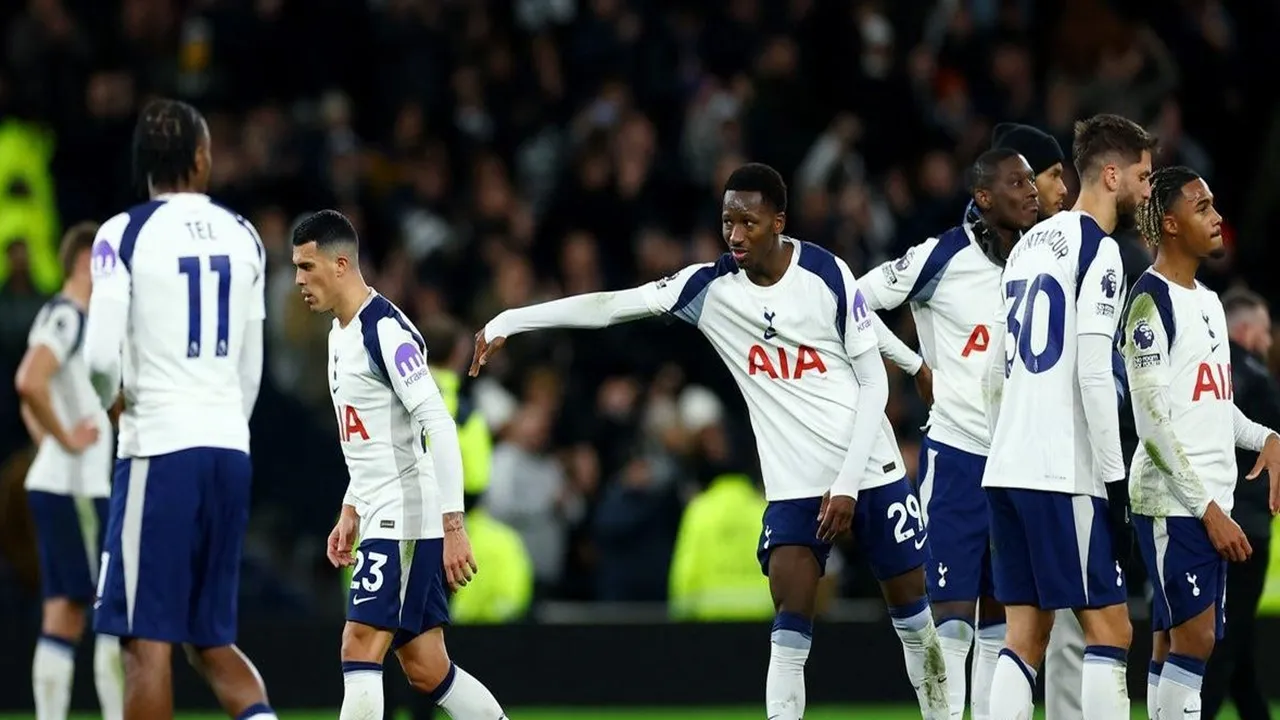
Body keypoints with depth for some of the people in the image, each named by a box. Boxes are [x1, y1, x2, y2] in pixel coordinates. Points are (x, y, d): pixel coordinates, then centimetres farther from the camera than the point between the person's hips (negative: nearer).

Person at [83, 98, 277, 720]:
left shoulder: (125, 234, -6)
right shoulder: (242, 237, 11)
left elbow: (101, 356, -12)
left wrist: (113, 400, 10)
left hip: (160, 448, -6)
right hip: (230, 447, 6)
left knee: (147, 640, -3)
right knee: (212, 641, 13)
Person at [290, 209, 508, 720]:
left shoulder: (386, 330, -16)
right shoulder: (341, 333, 15)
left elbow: (439, 428, -21)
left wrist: (453, 525, -25)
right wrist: (350, 510, 22)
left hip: (407, 519, -10)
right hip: (379, 519, 10)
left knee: (359, 653, -13)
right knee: (426, 670, 9)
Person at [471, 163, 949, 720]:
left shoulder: (827, 275, -9)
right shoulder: (711, 287, -5)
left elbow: (874, 383, -5)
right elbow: (611, 306, -8)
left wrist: (847, 484, -11)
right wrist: (510, 320, -17)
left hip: (871, 470, -1)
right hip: (795, 485, 1)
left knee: (912, 614, 10)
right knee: (789, 632, -14)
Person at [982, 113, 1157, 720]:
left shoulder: (1030, 243, 17)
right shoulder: (1098, 250, -8)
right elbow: (1094, 373, -16)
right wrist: (1116, 476, -13)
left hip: (1007, 466, 8)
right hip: (1064, 473, -8)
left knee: (1024, 636, 7)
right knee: (1109, 630, -4)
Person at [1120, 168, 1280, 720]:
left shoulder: (1208, 301, 17)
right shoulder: (1152, 302, -11)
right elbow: (1152, 422, -16)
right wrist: (1208, 509, -18)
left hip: (1210, 503, 8)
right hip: (1173, 502, -8)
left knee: (1173, 644, 7)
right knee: (1195, 639, -13)